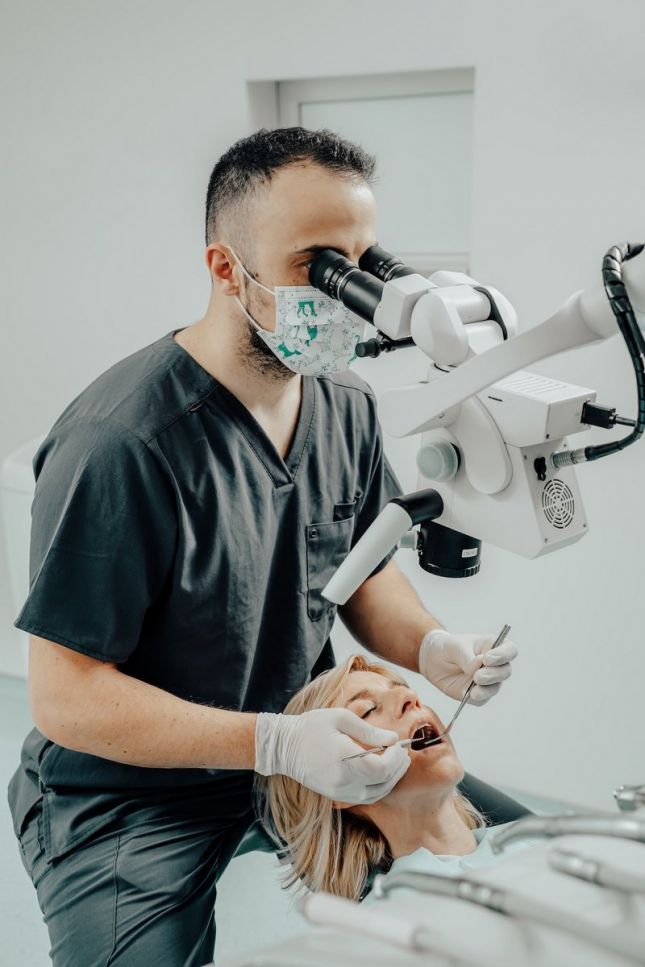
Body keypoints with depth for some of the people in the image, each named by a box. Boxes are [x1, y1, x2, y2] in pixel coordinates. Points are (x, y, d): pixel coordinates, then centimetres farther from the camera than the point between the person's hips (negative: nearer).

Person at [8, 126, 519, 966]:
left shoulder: (346, 402, -5)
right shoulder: (120, 443, -29)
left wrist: (427, 646, -14)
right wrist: (278, 744, -31)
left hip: (299, 742, 6)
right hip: (129, 799, -5)